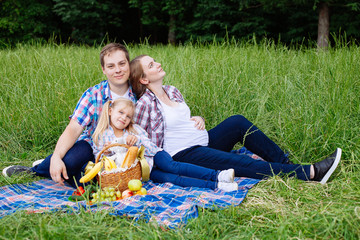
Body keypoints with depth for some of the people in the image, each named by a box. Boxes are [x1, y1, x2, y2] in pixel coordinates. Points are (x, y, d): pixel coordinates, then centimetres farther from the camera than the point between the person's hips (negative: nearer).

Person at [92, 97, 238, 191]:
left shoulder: (135, 129, 7)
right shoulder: (101, 137, 5)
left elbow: (151, 148, 0)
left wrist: (138, 139, -19)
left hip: (152, 157, 2)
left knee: (171, 166, -30)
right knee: (168, 178, -25)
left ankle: (216, 175, -41)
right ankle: (214, 186, -40)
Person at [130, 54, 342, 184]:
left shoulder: (172, 91, 13)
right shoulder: (145, 104, -10)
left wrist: (199, 119, 3)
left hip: (204, 140, 8)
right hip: (184, 155, -8)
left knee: (237, 122, -17)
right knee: (244, 164, -24)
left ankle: (286, 164, -13)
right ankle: (310, 173, -27)